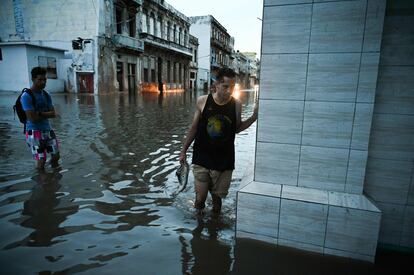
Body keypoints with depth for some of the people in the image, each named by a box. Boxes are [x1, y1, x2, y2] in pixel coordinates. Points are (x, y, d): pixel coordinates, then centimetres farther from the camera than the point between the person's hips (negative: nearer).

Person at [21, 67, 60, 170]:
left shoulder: (46, 95, 8)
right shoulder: (26, 96, -13)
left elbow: (53, 114, -1)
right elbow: (33, 118, -19)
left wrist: (40, 113, -16)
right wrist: (46, 114, -4)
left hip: (48, 130, 6)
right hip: (34, 132, -6)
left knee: (56, 156, 11)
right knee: (41, 161, -4)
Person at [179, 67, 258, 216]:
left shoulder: (236, 105, -6)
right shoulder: (202, 101, -8)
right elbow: (194, 127, 3)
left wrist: (253, 117, -7)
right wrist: (183, 150, 8)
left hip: (224, 162, 1)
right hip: (201, 159, 0)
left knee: (217, 196, 13)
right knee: (201, 196, 3)